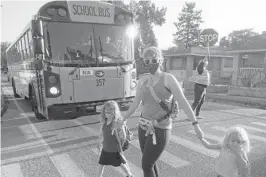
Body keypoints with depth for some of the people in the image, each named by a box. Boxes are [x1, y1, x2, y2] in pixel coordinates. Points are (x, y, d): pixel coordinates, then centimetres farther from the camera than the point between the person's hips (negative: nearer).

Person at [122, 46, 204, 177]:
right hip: (144, 127, 6)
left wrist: (195, 124, -16)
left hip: (160, 129, -6)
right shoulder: (142, 84, 8)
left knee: (146, 166, 0)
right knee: (150, 164, 18)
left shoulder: (168, 78, -7)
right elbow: (133, 107, 13)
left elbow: (183, 101, -12)